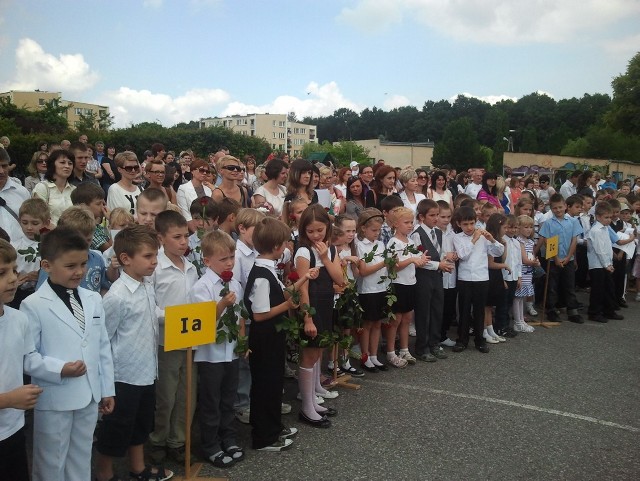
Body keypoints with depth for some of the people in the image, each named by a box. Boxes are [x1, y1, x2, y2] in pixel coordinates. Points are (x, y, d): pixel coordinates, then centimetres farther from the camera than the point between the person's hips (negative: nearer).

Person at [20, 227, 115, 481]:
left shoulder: (93, 299, 3)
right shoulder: (33, 305, -13)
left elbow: (103, 347, 7)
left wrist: (107, 389, 9)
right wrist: (60, 369, -25)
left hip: (89, 396, 5)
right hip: (53, 400, -5)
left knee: (82, 460, 20)